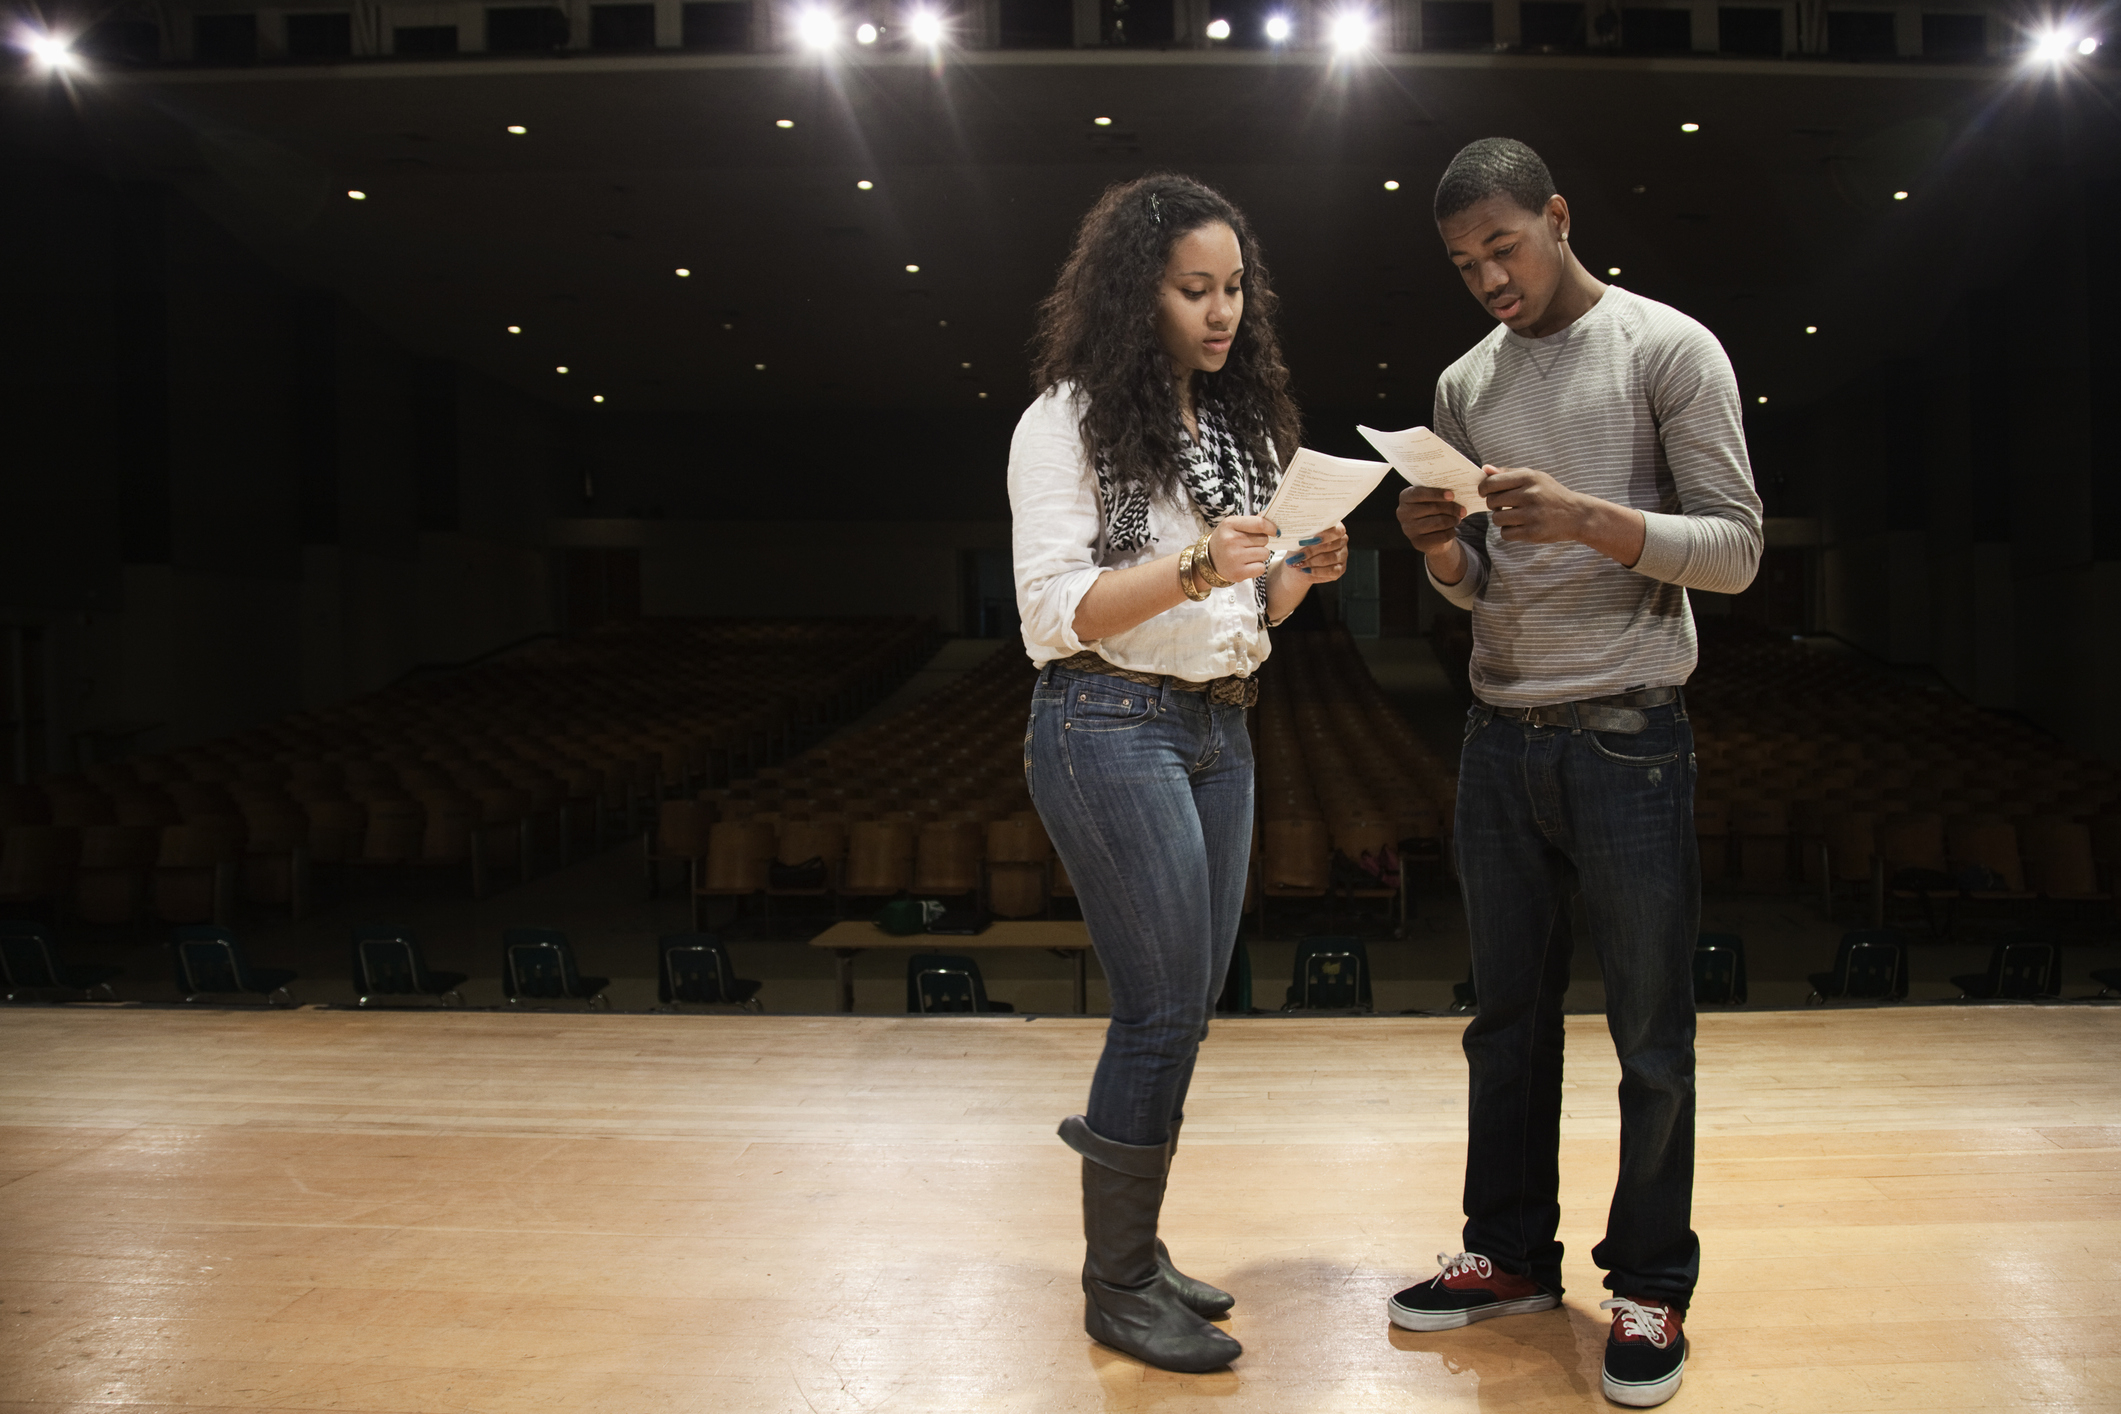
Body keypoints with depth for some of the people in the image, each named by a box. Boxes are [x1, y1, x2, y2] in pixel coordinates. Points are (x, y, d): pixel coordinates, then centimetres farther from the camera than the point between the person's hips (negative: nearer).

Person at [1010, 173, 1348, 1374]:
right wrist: (1192, 566, -26)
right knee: (1168, 1002, -7)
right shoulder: (1071, 422, -7)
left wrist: (1301, 573, -3)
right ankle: (1118, 1285, 9)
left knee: (1188, 1002, 8)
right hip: (1112, 727, -7)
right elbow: (1054, 612, -14)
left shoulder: (1238, 423, 15)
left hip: (1220, 733, 7)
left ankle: (1132, 1247, 23)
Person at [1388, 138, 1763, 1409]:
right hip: (1502, 734, 5)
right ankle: (1511, 1255, 26)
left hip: (1628, 739, -5)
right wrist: (1441, 550, -9)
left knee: (1652, 1033, 4)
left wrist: (1592, 518, -23)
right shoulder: (1464, 385, 12)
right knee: (1510, 1015, 12)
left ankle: (1652, 1284, 19)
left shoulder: (1670, 350, -3)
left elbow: (1736, 551, -7)